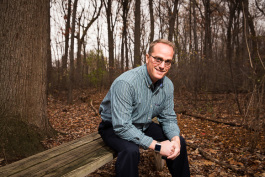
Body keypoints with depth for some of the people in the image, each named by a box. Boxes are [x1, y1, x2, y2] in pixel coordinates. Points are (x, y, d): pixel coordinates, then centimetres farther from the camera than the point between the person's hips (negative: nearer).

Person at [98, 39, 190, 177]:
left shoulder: (168, 85, -8)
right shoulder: (125, 83, -32)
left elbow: (168, 118, 1)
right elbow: (121, 127, -34)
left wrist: (175, 139, -21)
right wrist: (157, 146, -32)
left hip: (144, 127, 7)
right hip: (115, 128, -6)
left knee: (179, 142, -2)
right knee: (130, 151, -36)